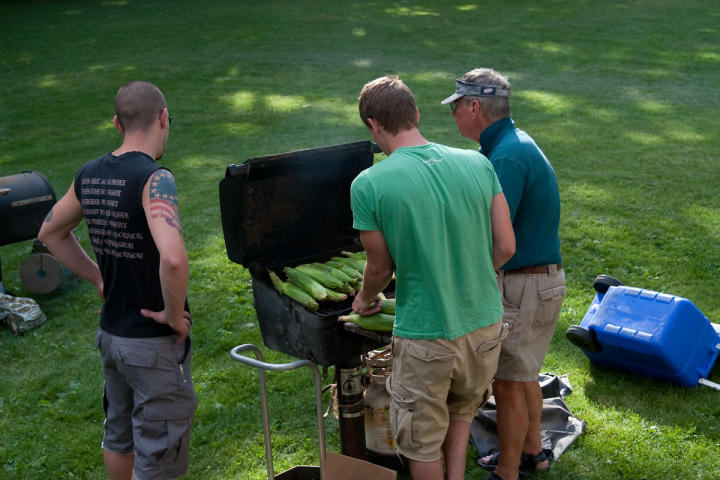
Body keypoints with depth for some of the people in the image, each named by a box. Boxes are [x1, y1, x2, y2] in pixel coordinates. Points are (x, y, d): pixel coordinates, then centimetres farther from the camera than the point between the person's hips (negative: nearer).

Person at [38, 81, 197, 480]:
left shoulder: (89, 175, 0)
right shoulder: (153, 179, -23)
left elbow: (51, 233, 16)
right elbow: (172, 258, -37)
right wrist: (174, 314, -20)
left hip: (110, 332, 7)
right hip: (154, 343, -7)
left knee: (118, 436, 27)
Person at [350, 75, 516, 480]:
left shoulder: (368, 185, -15)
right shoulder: (478, 164, -5)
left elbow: (381, 268, -5)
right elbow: (506, 247, -1)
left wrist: (365, 301, 17)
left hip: (425, 337, -4)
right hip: (485, 324, 4)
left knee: (424, 445, 17)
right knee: (462, 409, 31)